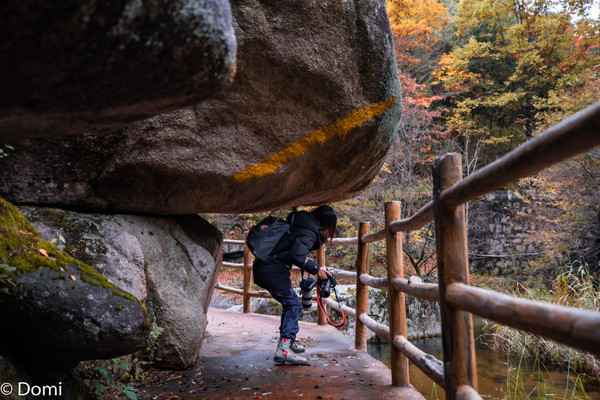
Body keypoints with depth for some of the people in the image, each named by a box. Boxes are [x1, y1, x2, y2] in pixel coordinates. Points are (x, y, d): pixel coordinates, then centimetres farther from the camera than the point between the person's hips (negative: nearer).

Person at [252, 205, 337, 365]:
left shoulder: (299, 225, 16)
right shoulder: (309, 232, -13)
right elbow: (297, 255, -28)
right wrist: (316, 269, -16)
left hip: (263, 267, 10)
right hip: (272, 270, -10)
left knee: (290, 303, 22)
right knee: (294, 305, -9)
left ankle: (288, 341, 35)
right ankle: (283, 349, -17)